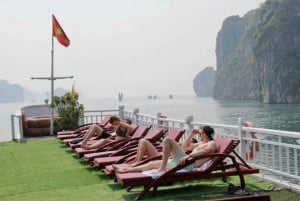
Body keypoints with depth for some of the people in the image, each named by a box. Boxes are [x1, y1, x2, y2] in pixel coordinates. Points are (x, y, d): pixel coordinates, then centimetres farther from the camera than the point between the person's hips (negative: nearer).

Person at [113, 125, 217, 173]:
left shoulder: (212, 143, 6)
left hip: (188, 164, -9)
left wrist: (189, 156, -31)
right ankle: (125, 170, 2)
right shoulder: (200, 143, 34)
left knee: (167, 140, -21)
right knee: (152, 163, 2)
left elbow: (209, 149, -20)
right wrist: (192, 134, 34)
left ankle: (162, 167, -25)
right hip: (179, 163, 9)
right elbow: (184, 147, 43)